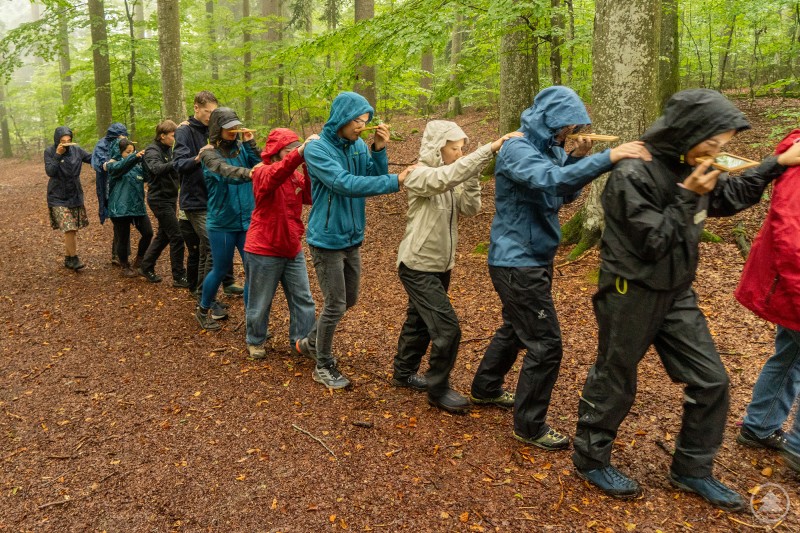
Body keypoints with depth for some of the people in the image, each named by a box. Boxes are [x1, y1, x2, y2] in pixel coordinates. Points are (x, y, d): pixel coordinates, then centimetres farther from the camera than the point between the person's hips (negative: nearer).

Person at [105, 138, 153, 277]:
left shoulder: (136, 164, 13)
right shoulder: (113, 164, -4)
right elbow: (120, 167, -27)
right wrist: (135, 157, -44)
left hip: (137, 206, 5)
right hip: (120, 208, -5)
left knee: (148, 233, -1)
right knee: (123, 239, 3)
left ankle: (139, 259, 23)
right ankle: (125, 266, 22)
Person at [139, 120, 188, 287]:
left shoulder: (168, 149, 12)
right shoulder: (152, 150, -14)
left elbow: (172, 171, 11)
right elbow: (157, 168, -36)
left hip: (169, 198, 9)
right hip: (159, 199, -9)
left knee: (163, 235, 16)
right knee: (176, 236, -9)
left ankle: (146, 267, 30)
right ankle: (179, 277, -3)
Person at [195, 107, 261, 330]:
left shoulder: (241, 148, 3)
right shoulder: (209, 154, -10)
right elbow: (225, 171, -32)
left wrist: (250, 144, -15)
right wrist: (248, 173, -50)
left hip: (248, 222, 4)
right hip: (221, 224, -3)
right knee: (221, 270, 9)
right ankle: (203, 310, 34)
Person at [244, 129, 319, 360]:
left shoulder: (295, 175, 6)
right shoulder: (263, 173, -15)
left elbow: (311, 197, -9)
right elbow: (276, 175, -40)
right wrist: (301, 152, -53)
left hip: (293, 250, 6)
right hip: (264, 252, -6)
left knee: (303, 299, 8)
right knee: (260, 302, 11)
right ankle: (255, 341, 32)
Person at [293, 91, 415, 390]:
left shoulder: (359, 146, 0)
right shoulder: (317, 149, -17)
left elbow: (374, 181, -1)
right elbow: (345, 184, -30)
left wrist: (379, 151, -16)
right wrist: (395, 181, -33)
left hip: (352, 239, 7)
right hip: (327, 240, -7)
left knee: (348, 300, 18)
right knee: (335, 305, 0)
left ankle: (311, 342, 40)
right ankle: (323, 366, 21)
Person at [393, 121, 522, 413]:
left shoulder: (448, 179, 7)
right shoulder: (419, 175, -18)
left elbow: (470, 208, -2)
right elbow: (450, 176, -38)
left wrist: (472, 175, -14)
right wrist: (491, 148, -41)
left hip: (440, 265, 9)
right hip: (418, 267, -8)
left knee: (419, 323, 21)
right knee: (447, 329, -10)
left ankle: (404, 373, 39)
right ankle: (438, 389, 8)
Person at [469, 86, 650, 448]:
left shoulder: (549, 148, 7)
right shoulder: (518, 150, -20)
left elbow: (567, 193, 9)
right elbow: (550, 179, -38)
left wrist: (577, 158, -7)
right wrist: (607, 157, -44)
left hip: (535, 258, 10)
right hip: (518, 262, -10)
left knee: (515, 329, 24)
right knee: (545, 344, -5)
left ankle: (486, 388, 44)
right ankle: (530, 426, 11)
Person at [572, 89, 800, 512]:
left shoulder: (686, 168, 2)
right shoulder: (633, 175, -22)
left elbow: (729, 197, 20)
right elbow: (652, 244, -21)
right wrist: (686, 197, -24)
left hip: (675, 292, 8)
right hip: (631, 294, -8)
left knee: (710, 380, 11)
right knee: (613, 382, 8)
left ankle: (692, 470, 29)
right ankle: (591, 461, 29)